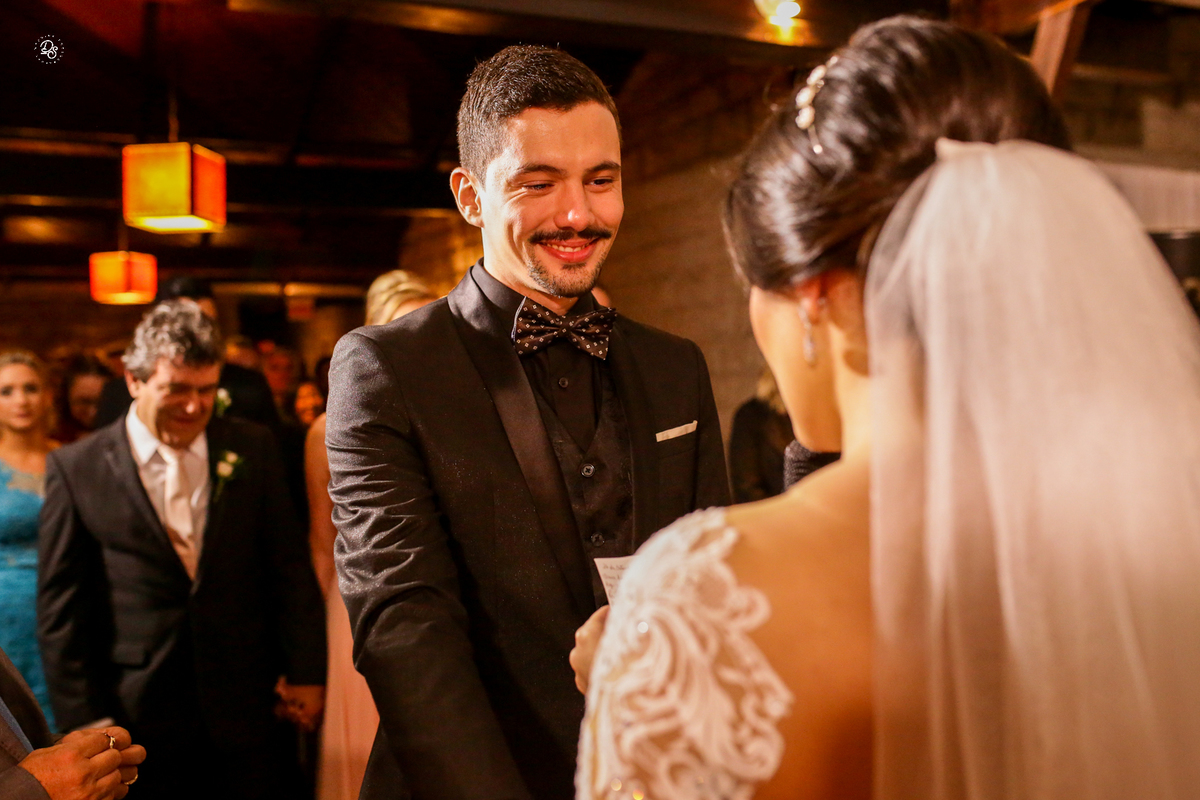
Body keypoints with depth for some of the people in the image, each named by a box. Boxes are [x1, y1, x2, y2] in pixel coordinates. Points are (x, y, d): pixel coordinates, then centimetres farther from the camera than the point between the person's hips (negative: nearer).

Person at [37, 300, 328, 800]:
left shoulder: (253, 449, 3)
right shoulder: (76, 469, -2)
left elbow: (290, 567, 5)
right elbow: (62, 608, 0)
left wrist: (305, 671, 1)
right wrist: (85, 720, -2)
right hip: (140, 727, -1)